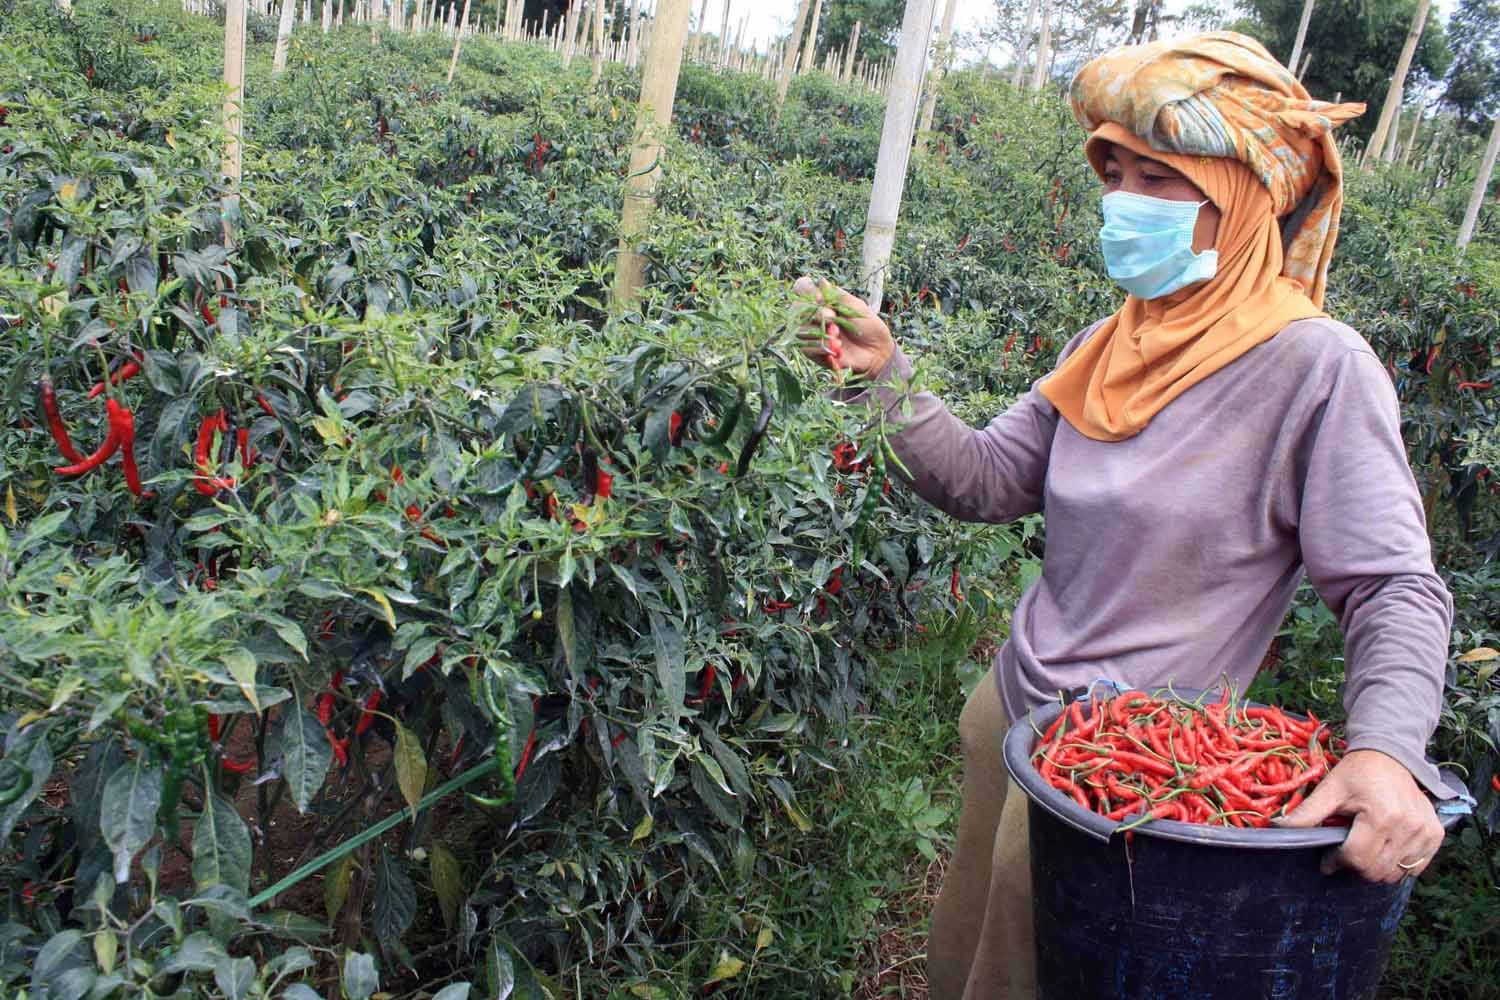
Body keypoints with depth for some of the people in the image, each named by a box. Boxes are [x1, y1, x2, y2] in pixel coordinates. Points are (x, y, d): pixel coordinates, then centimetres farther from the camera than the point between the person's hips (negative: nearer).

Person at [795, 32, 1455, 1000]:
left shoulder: (1318, 367, -19)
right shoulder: (1103, 352, -1)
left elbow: (1397, 589, -17)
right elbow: (987, 482, 2)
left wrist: (1386, 749, -33)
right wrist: (884, 372, -8)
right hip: (1010, 710, 6)